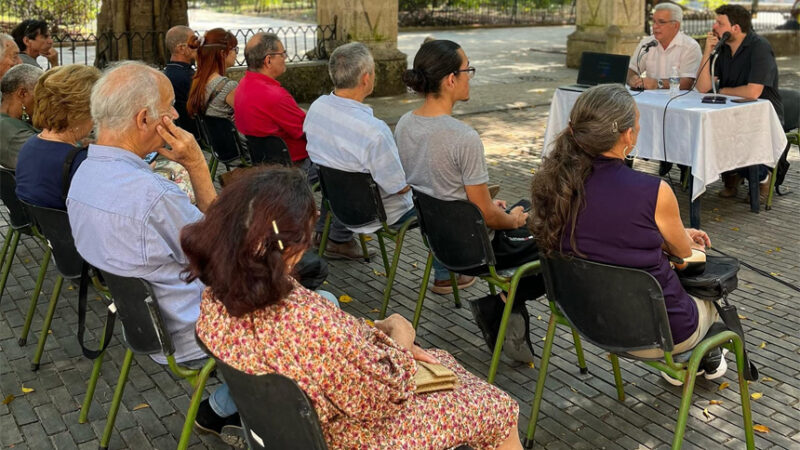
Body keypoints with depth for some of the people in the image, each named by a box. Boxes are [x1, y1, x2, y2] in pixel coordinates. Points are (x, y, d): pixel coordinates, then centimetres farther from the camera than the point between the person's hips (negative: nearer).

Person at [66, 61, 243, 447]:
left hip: (141, 320, 9)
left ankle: (223, 406, 23)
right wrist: (197, 166, -17)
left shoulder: (85, 173, -1)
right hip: (188, 336, -9)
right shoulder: (152, 193, -32)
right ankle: (221, 409, 15)